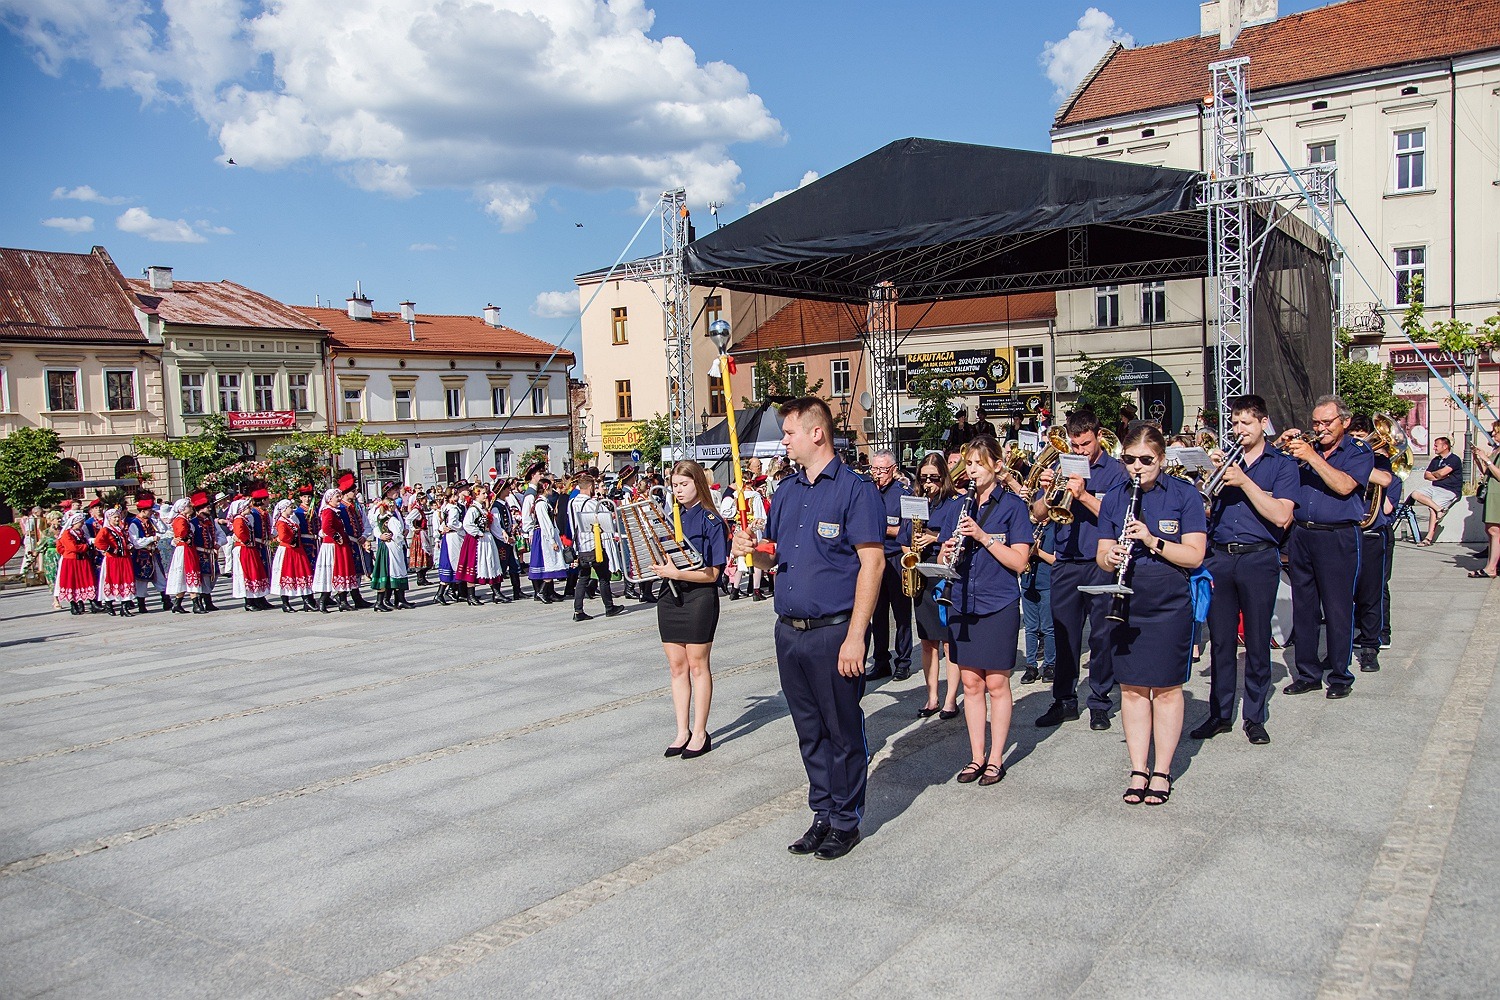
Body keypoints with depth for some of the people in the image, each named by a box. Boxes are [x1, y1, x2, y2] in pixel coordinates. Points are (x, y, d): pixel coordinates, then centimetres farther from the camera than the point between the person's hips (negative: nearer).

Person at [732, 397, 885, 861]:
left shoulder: (854, 489, -9)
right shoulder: (786, 492, 13)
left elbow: (872, 562, -14)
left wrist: (855, 635, -20)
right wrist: (752, 547, -3)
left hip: (833, 632, -7)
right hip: (789, 631, 7)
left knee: (843, 731, 6)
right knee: (809, 731, 15)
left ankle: (845, 820, 20)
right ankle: (822, 814, 28)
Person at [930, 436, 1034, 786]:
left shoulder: (1013, 506, -3)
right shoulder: (957, 507, 10)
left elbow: (1020, 561, -10)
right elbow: (943, 559, 11)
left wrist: (983, 536, -20)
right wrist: (948, 553, -12)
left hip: (999, 605, -4)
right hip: (962, 604, 4)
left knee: (996, 683, 3)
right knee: (971, 683, 9)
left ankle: (996, 757, 15)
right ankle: (977, 755, 19)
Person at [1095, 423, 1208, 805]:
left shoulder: (1184, 495, -3)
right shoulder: (1114, 498, 6)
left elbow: (1194, 555, -9)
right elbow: (1102, 556, 5)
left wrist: (1153, 540, -23)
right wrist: (1110, 557, -18)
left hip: (1169, 604, -3)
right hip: (1125, 603, 3)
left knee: (1166, 688, 4)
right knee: (1132, 687, 7)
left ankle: (1161, 772, 17)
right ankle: (1138, 770, 17)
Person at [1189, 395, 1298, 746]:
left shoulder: (1281, 465, 3)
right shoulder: (1226, 459, 14)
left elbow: (1281, 516, -11)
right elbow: (1205, 509, 9)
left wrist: (1243, 481, -14)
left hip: (1259, 560, -3)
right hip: (1220, 557, 3)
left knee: (1257, 642, 3)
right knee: (1220, 640, 7)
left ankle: (1255, 717, 13)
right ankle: (1220, 713, 16)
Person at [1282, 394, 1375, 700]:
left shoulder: (1358, 452, 2)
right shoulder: (1308, 446, 14)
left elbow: (1344, 485, -17)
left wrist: (1312, 457, -19)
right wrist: (1288, 447, -5)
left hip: (1337, 538, -4)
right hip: (1301, 535, 5)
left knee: (1337, 611, 0)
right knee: (1303, 609, 9)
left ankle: (1340, 677, 12)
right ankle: (1308, 674, 18)